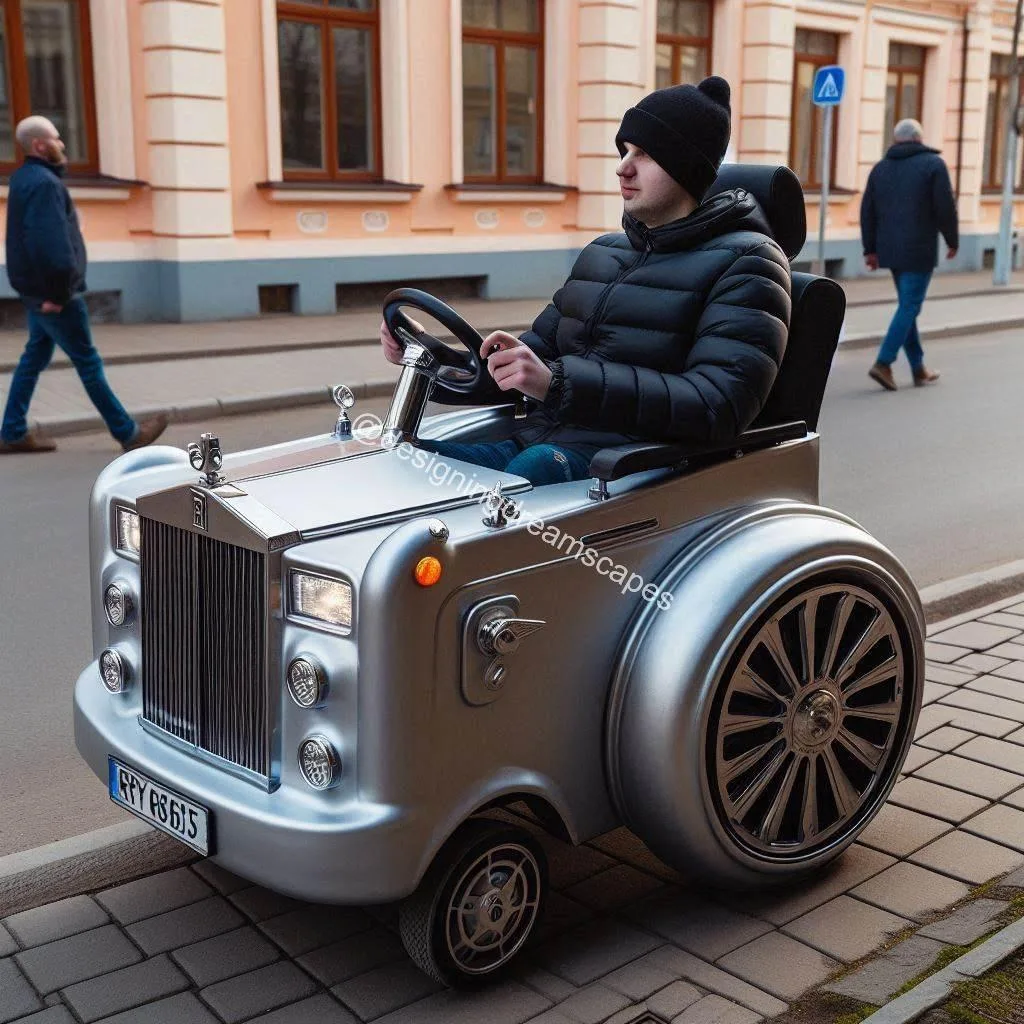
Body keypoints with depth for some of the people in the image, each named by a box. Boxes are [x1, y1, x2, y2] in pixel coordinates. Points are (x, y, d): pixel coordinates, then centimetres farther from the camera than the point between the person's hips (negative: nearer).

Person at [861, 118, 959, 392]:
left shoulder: (881, 167, 9)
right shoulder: (933, 164, -6)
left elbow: (867, 211, 6)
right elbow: (945, 208, -10)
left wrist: (870, 250, 9)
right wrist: (953, 241, 3)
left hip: (890, 249, 6)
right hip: (919, 251, -6)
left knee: (908, 305, 13)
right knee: (909, 307, -3)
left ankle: (919, 369, 17)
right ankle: (883, 364, -12)